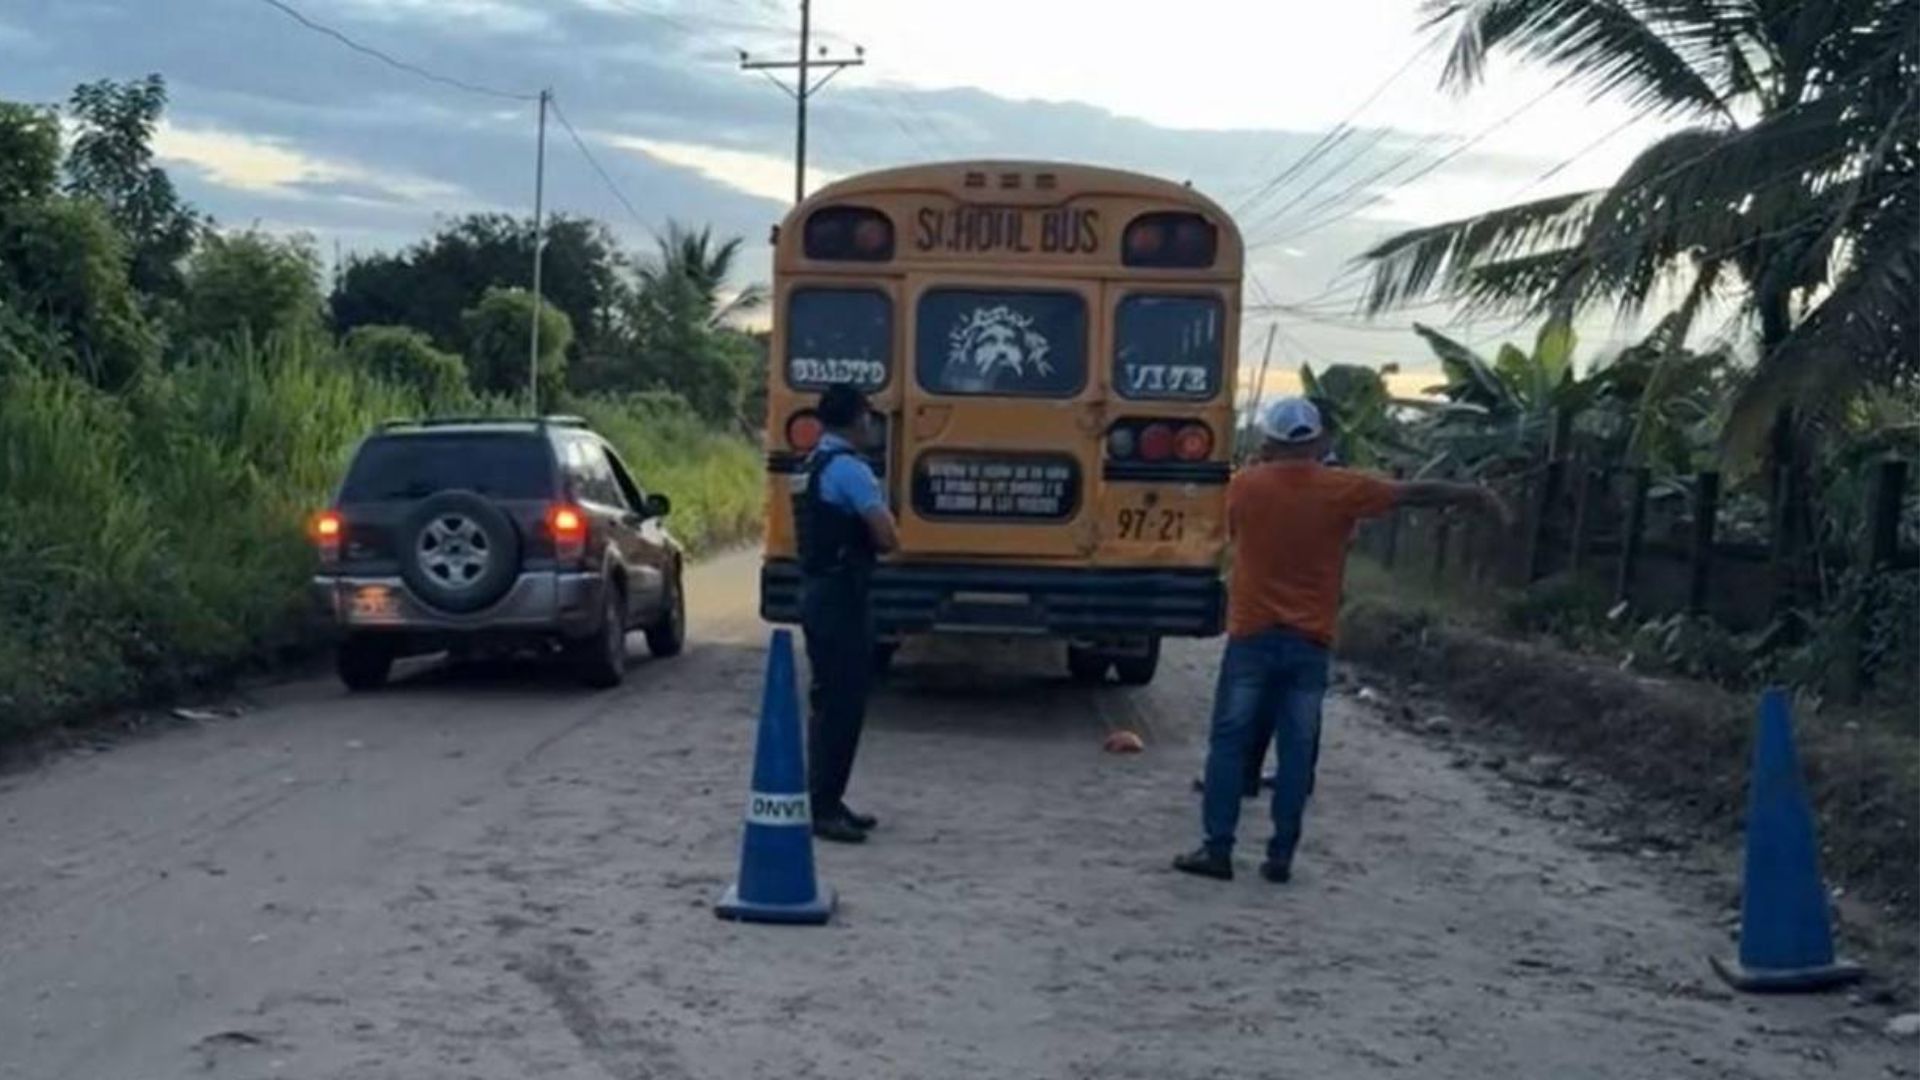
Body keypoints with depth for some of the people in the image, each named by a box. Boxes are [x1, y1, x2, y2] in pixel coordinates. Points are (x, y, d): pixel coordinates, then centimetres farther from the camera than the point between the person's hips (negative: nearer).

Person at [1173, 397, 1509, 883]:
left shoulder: (1244, 486, -3)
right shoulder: (1343, 488, -3)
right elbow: (1415, 493, 7)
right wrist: (1476, 495, 19)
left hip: (1252, 636, -1)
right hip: (1309, 643, 1)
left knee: (1229, 742, 4)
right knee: (1296, 751, 6)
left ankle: (1217, 848, 1)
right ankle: (1280, 856, 6)